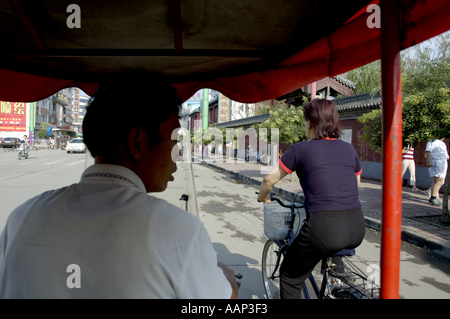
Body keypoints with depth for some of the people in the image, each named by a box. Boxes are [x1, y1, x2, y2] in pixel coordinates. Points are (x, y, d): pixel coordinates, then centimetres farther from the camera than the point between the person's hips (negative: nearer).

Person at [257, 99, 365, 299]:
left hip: (324, 229, -6)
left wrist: (262, 198, 29)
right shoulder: (349, 149, 13)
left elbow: (270, 180, 9)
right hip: (357, 230, 6)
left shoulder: (301, 149, 0)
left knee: (290, 278, 17)